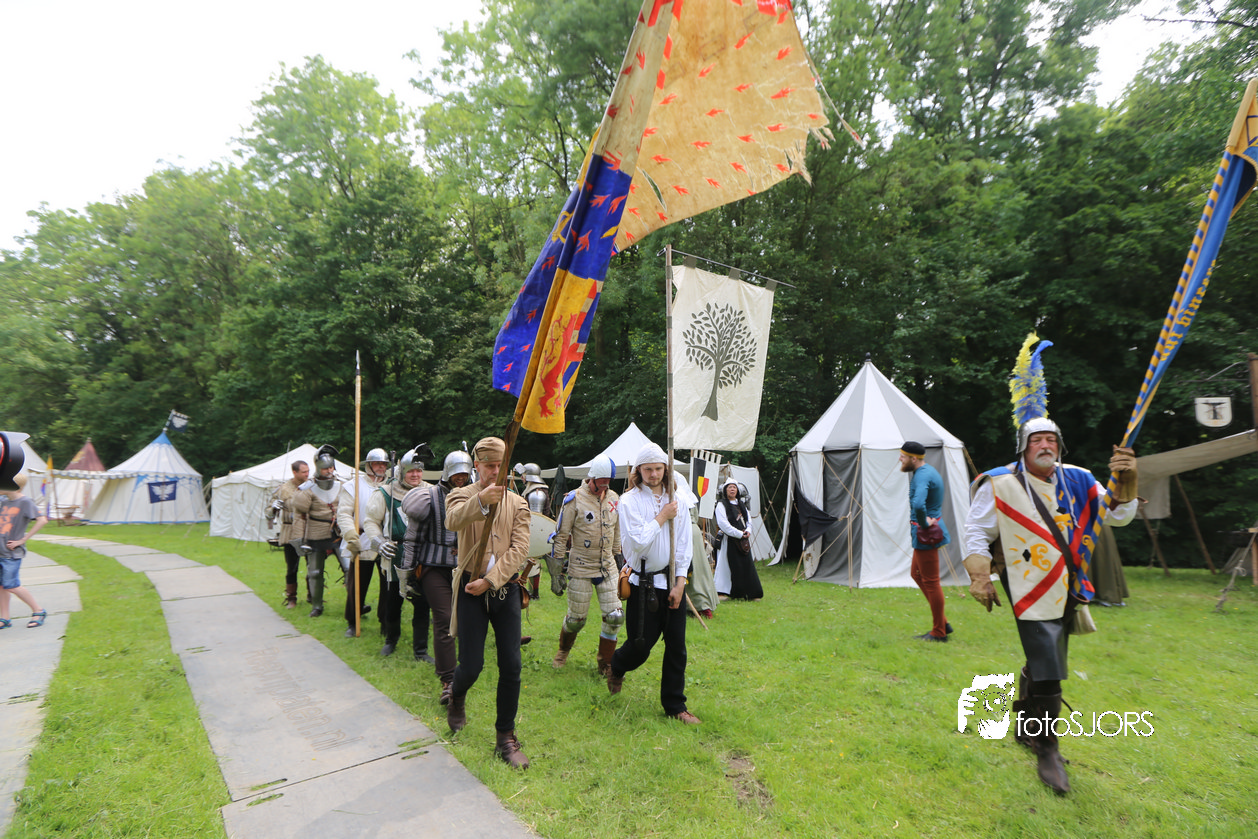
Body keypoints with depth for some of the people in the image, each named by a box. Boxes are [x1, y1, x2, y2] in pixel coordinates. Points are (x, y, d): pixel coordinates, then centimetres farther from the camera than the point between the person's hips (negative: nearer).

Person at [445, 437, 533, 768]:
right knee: (471, 666, 1)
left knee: (511, 666, 1)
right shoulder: (462, 496, 0)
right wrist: (481, 500, -45)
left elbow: (518, 549, -3)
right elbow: (453, 521, -25)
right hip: (471, 589, -2)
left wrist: (490, 580, -15)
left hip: (505, 589, 2)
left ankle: (506, 737, 19)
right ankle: (456, 697, 38)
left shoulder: (518, 505, 7)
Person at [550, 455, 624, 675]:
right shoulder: (575, 499, -11)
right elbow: (561, 534, -6)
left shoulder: (614, 499, 4)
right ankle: (563, 651, 39)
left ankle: (605, 664, 16)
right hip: (580, 568, -4)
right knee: (576, 618, 8)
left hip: (607, 567, 4)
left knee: (615, 616, -3)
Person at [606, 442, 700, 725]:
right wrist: (661, 518, -11)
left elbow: (684, 545, 4)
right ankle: (616, 667, 37)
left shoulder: (679, 500, 3)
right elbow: (637, 543, -17)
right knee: (641, 645, 2)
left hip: (673, 581, 4)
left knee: (676, 646, 6)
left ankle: (675, 705, 23)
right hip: (642, 583, -3)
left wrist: (679, 582, -1)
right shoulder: (628, 501, -8)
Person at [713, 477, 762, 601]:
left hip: (742, 540, 6)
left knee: (747, 565, 5)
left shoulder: (741, 504, 17)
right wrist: (740, 534, -15)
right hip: (729, 541, -6)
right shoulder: (721, 504, -5)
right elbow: (724, 524, -14)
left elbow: (748, 519, 16)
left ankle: (751, 593, 12)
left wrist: (748, 531, -6)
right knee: (733, 566, -6)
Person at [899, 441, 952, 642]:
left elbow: (918, 504, -40)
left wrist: (924, 523, -23)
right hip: (925, 530, 11)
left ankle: (938, 633, 11)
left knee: (930, 581, 0)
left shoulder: (923, 476, -22)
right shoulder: (927, 470, 12)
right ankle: (943, 623, 26)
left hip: (926, 534, -11)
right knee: (917, 574, 19)